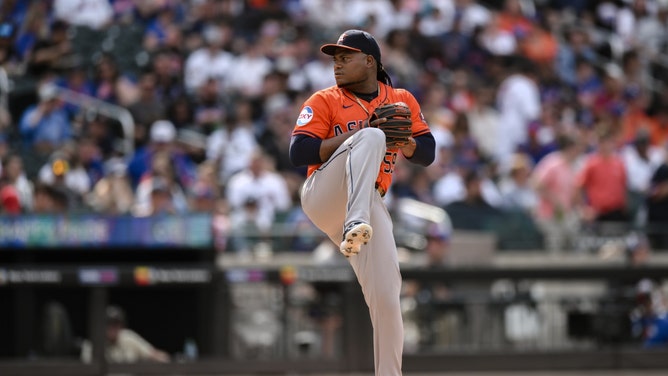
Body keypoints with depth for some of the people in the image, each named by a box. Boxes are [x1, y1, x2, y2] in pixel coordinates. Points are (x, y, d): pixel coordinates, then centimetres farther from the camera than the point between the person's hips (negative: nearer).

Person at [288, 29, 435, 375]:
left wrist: (404, 141, -12)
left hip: (370, 207, 4)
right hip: (323, 198, -3)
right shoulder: (324, 101, 6)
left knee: (386, 295, -7)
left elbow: (427, 154, 10)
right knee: (372, 136, -29)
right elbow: (298, 153, -6)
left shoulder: (402, 101, 15)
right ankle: (356, 227, -51)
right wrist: (355, 136, -14)